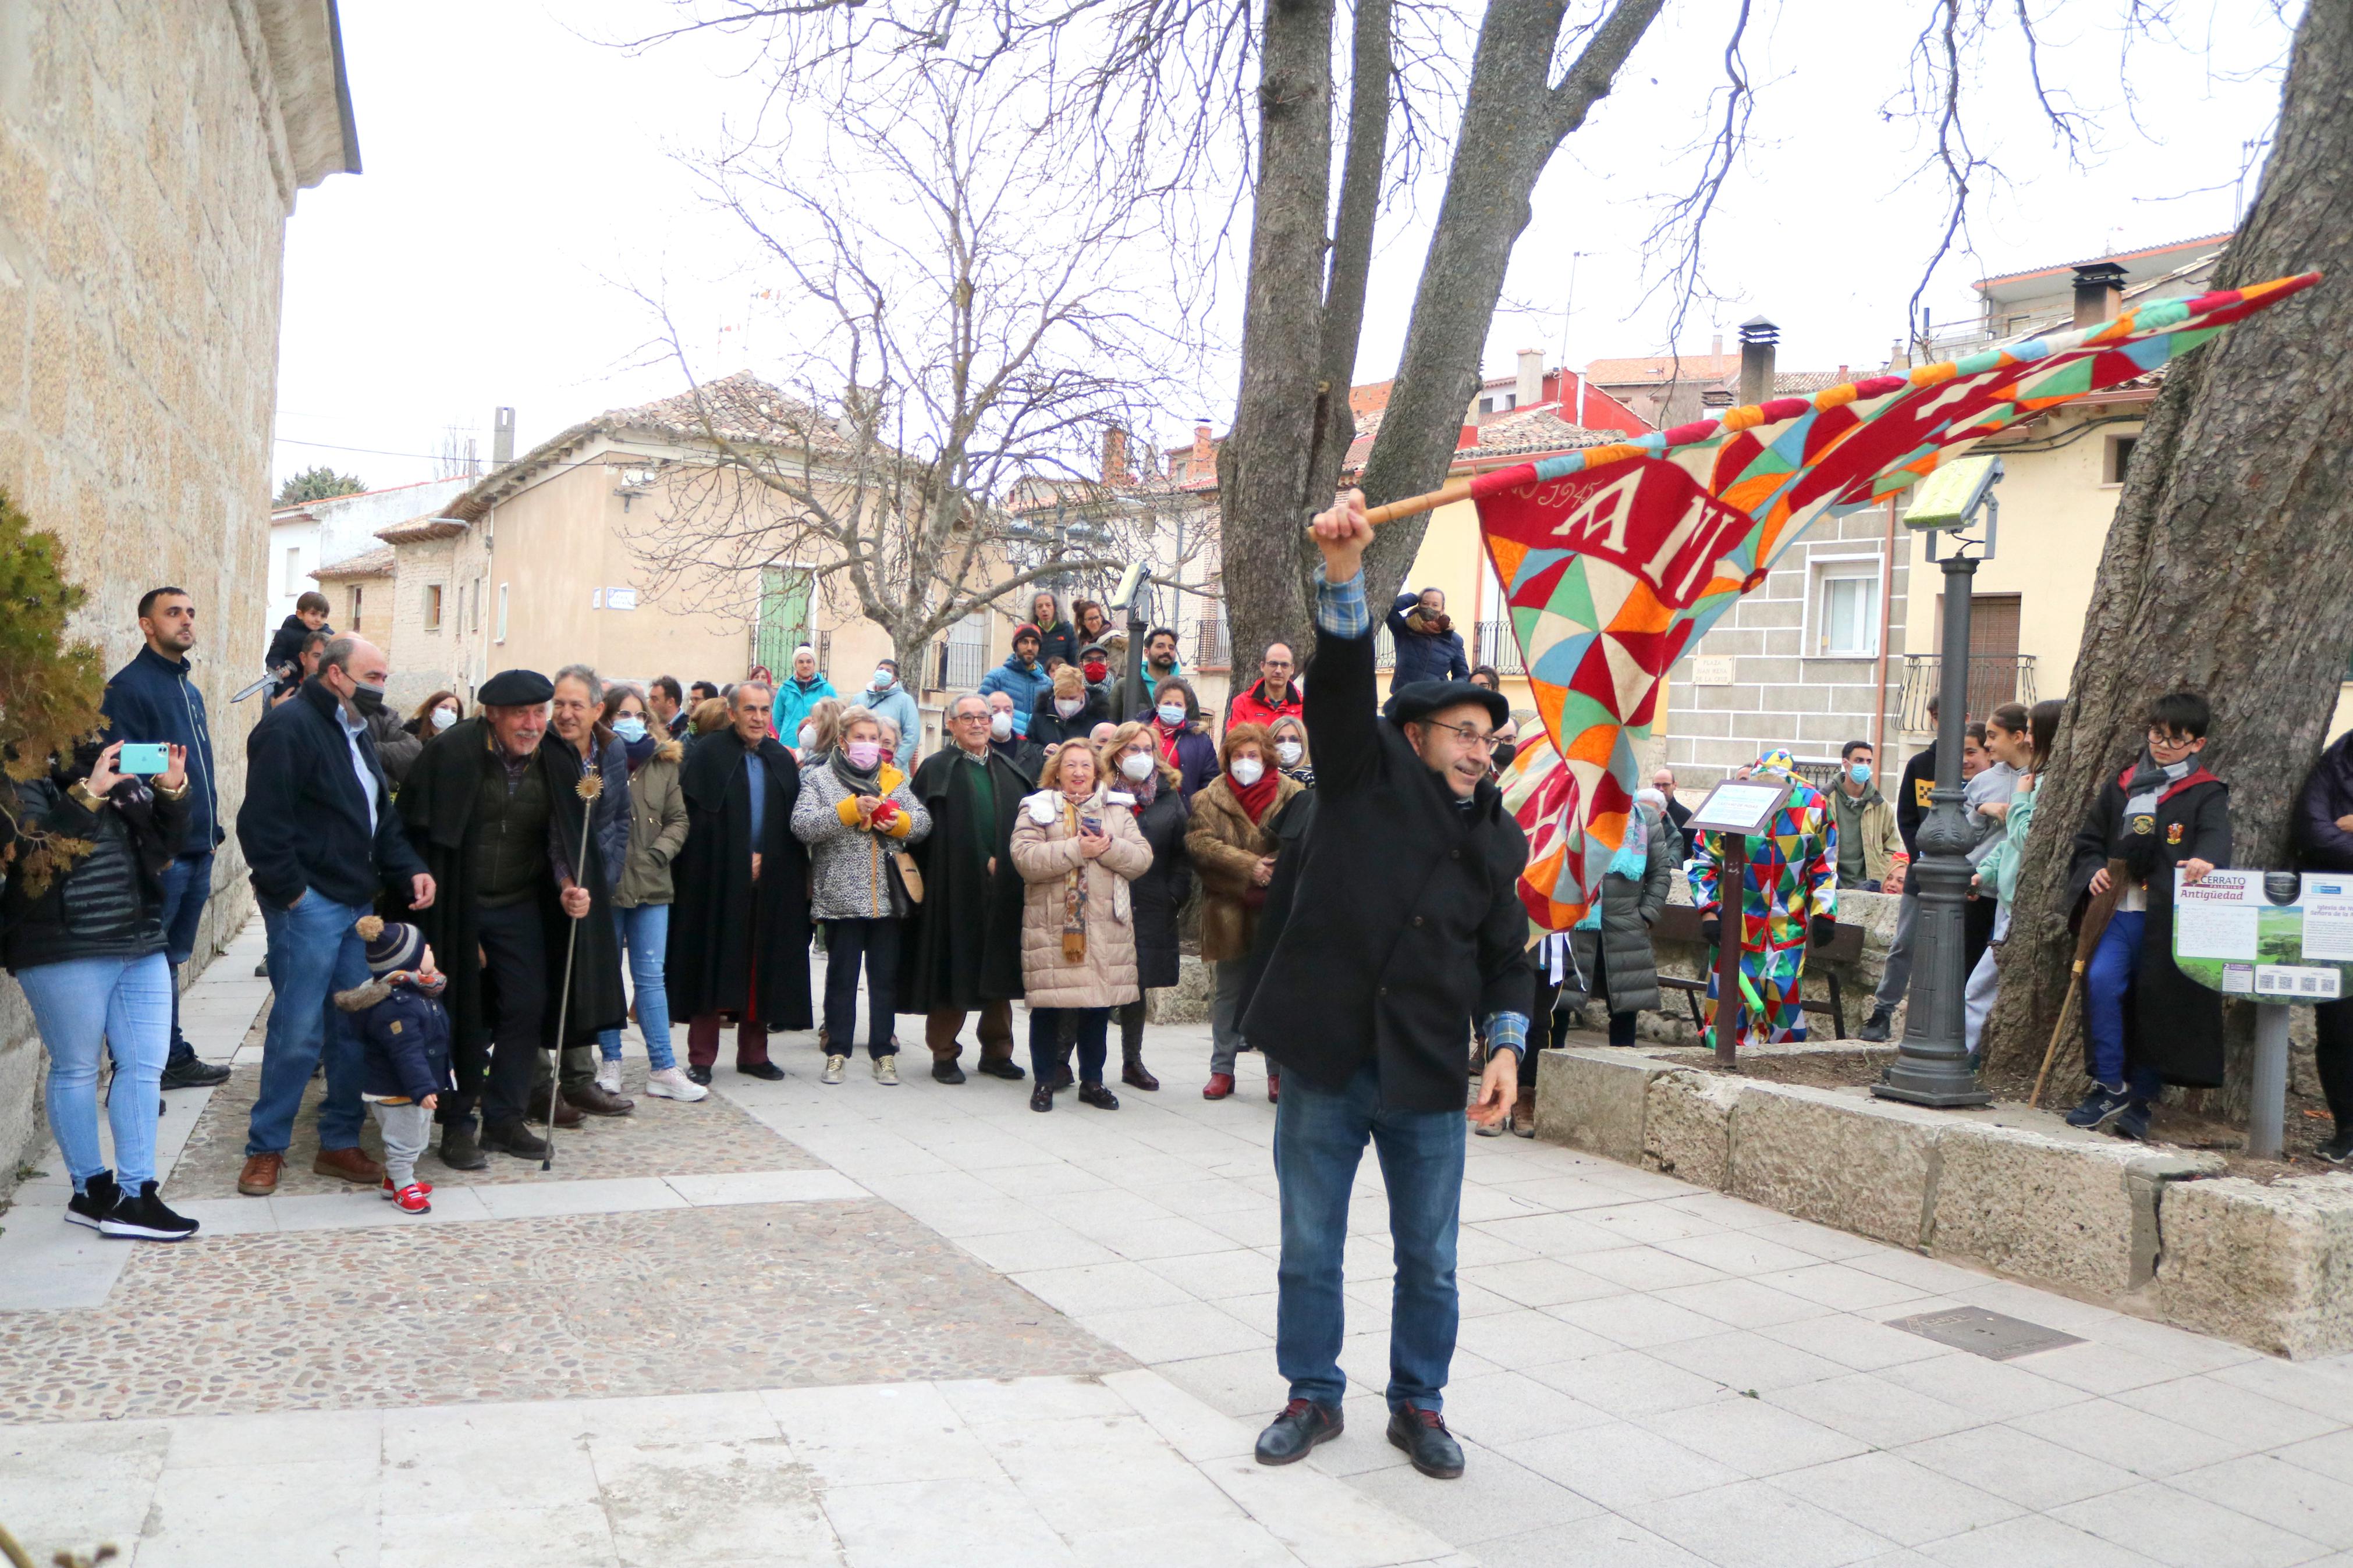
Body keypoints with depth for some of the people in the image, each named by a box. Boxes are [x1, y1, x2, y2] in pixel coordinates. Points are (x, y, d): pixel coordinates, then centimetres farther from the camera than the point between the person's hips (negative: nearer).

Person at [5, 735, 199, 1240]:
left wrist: (173, 791, -6)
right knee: (76, 1069, 4)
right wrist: (88, 794, -26)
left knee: (145, 1066, 3)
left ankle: (134, 1195, 8)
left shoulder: (121, 773, 12)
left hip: (140, 946, 6)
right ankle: (91, 1191, 17)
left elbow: (163, 847, 10)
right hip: (63, 952, -6)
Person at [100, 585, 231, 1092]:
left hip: (196, 850, 8)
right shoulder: (128, 687, -10)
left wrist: (212, 829, 17)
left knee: (171, 960, 17)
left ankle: (175, 1058, 26)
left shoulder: (190, 690, 16)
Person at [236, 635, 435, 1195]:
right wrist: (290, 890, -18)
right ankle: (266, 1148, 10)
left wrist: (409, 869, 6)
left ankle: (340, 1143, 19)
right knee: (298, 1032, -4)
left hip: (355, 904, 9)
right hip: (308, 905, -9)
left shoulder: (355, 733, 18)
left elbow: (381, 815, 21)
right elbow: (262, 821, -19)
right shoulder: (290, 726, -12)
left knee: (355, 1027, 10)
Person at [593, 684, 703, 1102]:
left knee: (651, 976, 5)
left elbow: (678, 820, 11)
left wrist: (662, 851, -4)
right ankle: (610, 1061, 20)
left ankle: (663, 1068, 7)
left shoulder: (664, 763, 8)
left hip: (651, 884, 3)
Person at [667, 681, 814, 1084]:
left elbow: (794, 822, 12)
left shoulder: (782, 759, 12)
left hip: (769, 882, 4)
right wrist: (737, 861, -10)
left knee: (761, 970, 7)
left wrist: (765, 859, 1)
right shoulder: (708, 753, -2)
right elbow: (696, 818, -8)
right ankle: (701, 1059, 7)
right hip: (717, 883, -4)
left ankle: (753, 1054, 17)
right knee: (713, 969, -1)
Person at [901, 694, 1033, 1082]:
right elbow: (926, 831, -5)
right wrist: (980, 862, -7)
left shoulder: (1010, 770, 15)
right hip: (954, 887, -4)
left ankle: (997, 1051, 18)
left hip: (1002, 888, 4)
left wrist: (1001, 862, 0)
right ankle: (944, 1053, 10)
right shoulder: (936, 769, 1)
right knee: (952, 972, -1)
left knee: (999, 972, 8)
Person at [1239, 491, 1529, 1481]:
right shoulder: (1365, 777, 1)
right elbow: (1342, 681, -14)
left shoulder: (1499, 837, 10)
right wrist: (1343, 573, -28)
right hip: (1324, 1063, -2)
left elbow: (1507, 956, 15)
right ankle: (1313, 1397, 29)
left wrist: (1506, 1044, 0)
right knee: (1309, 1249, 11)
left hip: (1429, 1076, 3)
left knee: (1429, 1260, 12)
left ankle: (1418, 1405, 31)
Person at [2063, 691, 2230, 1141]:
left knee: (2158, 1003, 0)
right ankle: (2110, 1087, -9)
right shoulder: (2120, 785, 15)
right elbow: (2089, 840, 20)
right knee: (2101, 981, -19)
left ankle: (2140, 1099, 16)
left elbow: (2216, 837, -15)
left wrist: (2204, 861, -39)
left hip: (2169, 917, -2)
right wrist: (2093, 872, -2)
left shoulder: (2207, 794, 4)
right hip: (2119, 909, 2)